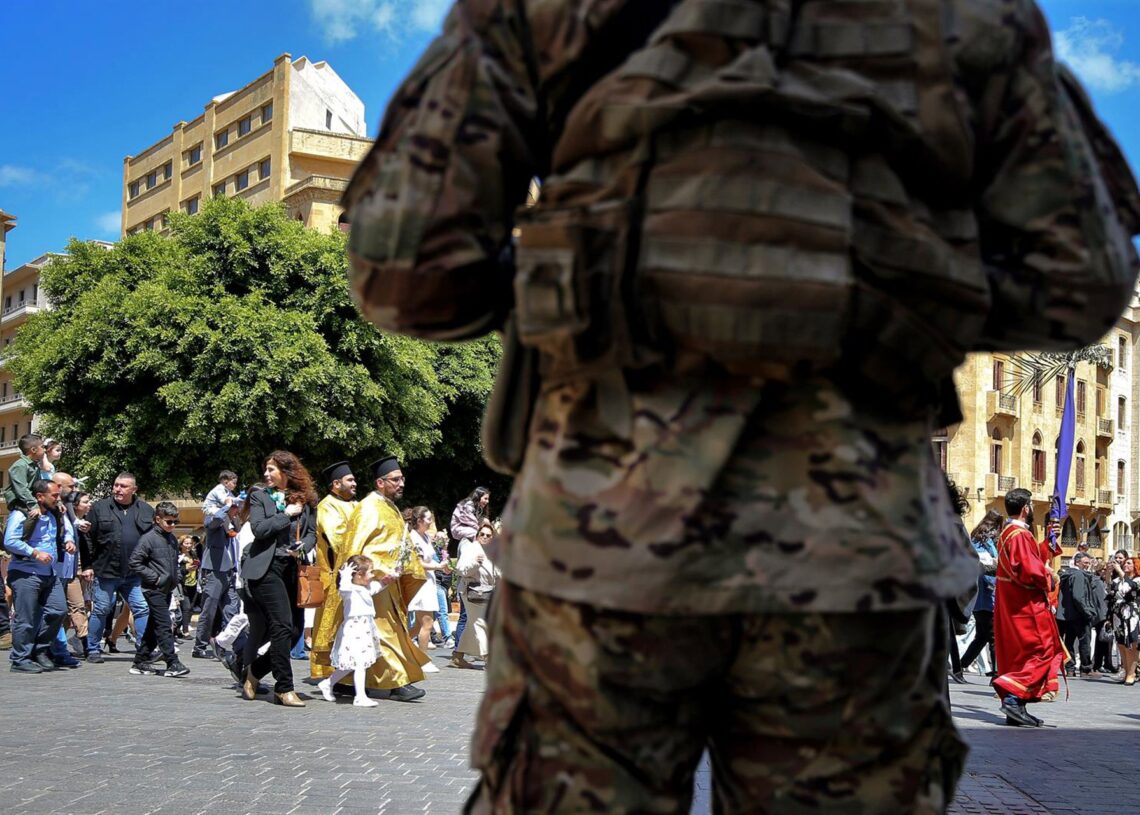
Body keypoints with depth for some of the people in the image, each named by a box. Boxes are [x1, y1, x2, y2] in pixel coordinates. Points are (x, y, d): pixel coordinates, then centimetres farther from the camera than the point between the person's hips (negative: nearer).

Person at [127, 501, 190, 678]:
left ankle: (140, 661, 20)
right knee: (164, 626, -11)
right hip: (154, 589, -8)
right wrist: (154, 578, -15)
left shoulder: (173, 539, 12)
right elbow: (134, 562, -14)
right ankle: (172, 663, -12)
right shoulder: (148, 539, -11)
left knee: (154, 627, 12)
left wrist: (175, 579, 11)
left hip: (167, 589, 8)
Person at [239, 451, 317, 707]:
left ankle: (253, 672, 21)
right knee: (282, 626, -12)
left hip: (293, 569, 5)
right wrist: (287, 514, -9)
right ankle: (284, 688, -6)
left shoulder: (306, 499, 11)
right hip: (267, 568, -5)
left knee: (295, 629, 4)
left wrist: (302, 547, -9)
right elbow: (258, 528, -9)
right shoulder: (260, 496, 4)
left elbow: (312, 533, 11)